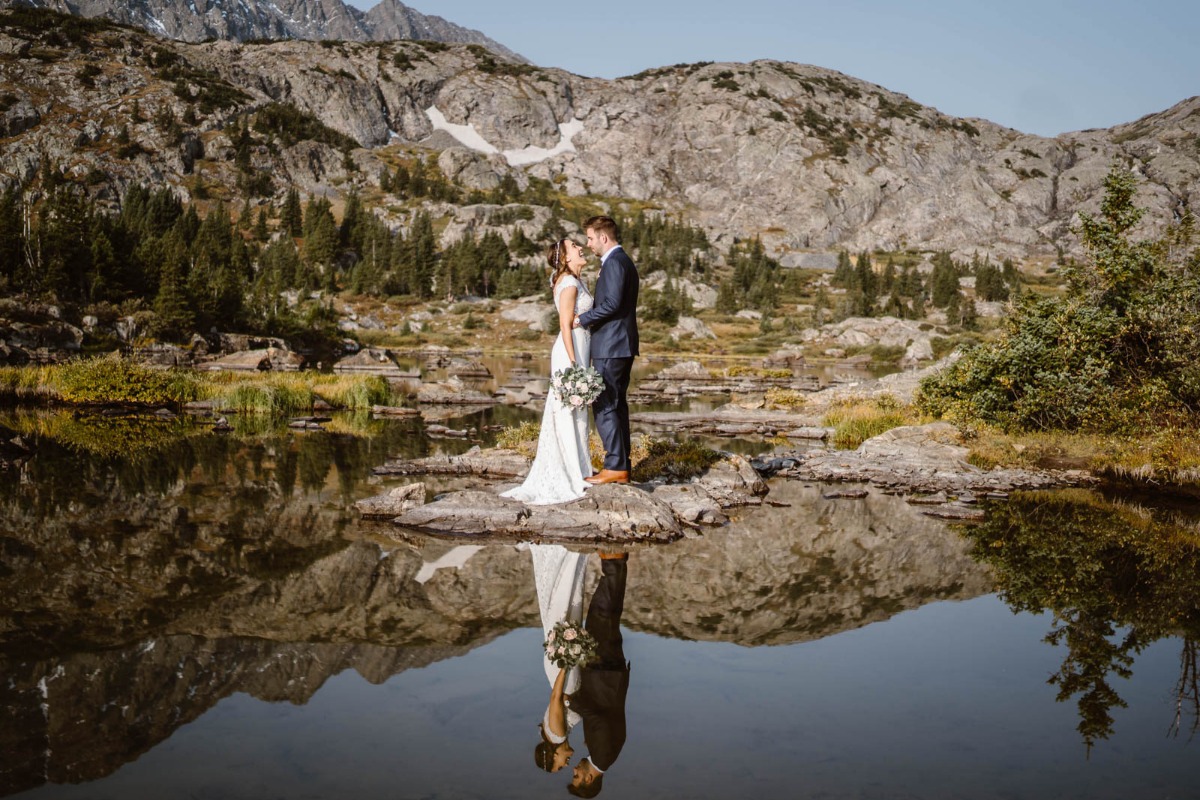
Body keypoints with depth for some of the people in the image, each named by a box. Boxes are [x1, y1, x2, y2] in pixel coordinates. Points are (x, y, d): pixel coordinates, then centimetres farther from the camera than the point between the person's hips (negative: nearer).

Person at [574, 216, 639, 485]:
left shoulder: (614, 262, -14)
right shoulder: (624, 261, 19)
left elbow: (612, 303, -23)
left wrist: (583, 319, -14)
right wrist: (589, 317, 14)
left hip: (610, 347, -11)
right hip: (622, 345, 11)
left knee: (604, 405, -9)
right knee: (616, 405, 12)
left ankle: (615, 467, -8)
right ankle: (622, 467, 16)